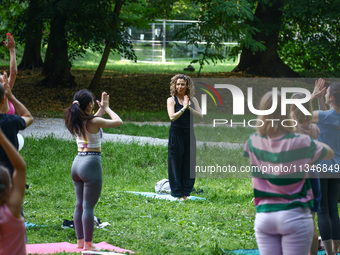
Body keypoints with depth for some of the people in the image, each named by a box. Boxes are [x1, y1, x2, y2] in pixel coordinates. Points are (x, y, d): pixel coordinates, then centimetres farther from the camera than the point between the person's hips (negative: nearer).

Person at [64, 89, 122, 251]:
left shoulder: (75, 121, 6)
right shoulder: (94, 122, -15)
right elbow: (118, 121, -4)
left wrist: (102, 108, 28)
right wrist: (107, 108, 10)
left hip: (77, 163, 8)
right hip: (91, 164, -8)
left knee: (79, 204, 14)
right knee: (88, 206, -4)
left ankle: (80, 241, 20)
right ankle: (88, 244, 0)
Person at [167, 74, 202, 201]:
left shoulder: (192, 100, 10)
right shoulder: (171, 100, 0)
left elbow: (200, 115, -2)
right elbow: (172, 117, -14)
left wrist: (189, 108, -14)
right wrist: (183, 108, -18)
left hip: (189, 133, 3)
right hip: (176, 134, -3)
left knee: (189, 163, 4)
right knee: (176, 163, -1)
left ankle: (186, 192, 13)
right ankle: (177, 193, 5)